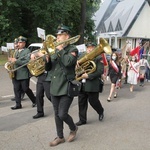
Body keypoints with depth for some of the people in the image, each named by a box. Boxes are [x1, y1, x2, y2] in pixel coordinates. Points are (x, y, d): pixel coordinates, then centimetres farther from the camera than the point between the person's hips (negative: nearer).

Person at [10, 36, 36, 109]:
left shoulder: (27, 51, -7)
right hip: (16, 74, 7)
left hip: (24, 74, -7)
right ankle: (18, 104, 11)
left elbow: (27, 61, -19)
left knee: (25, 89, -1)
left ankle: (34, 101, 18)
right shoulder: (17, 52, 18)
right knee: (17, 89, 4)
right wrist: (12, 60, 4)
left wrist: (16, 61, -21)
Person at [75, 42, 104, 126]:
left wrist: (88, 76, -20)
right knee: (81, 102, 8)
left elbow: (100, 71, -13)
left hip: (92, 85, -5)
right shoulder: (82, 57, 11)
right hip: (82, 84, 5)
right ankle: (82, 120, 21)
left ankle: (101, 111, 37)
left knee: (93, 101, 6)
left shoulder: (98, 58, -5)